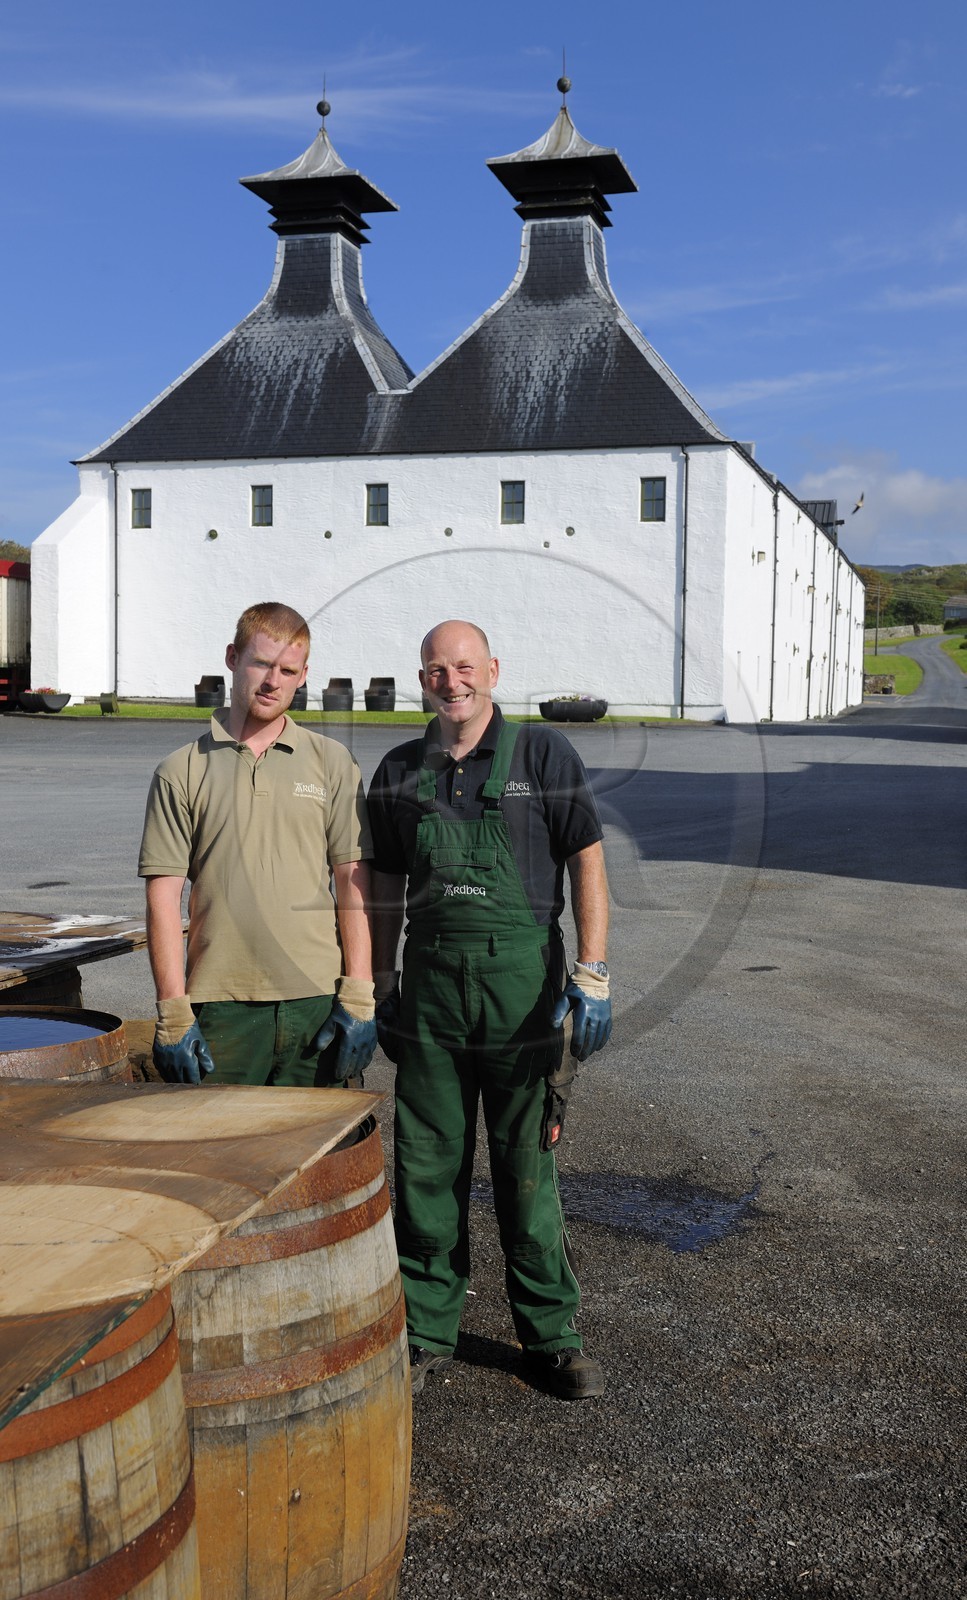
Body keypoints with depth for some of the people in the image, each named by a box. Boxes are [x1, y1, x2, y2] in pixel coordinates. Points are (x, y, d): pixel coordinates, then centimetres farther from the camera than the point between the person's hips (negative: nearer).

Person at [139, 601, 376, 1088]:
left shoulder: (332, 763, 8)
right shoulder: (182, 770, 5)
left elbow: (353, 884, 6)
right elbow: (163, 896, 2)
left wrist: (358, 998, -1)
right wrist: (173, 1015, -4)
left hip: (317, 1000, 1)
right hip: (220, 1006, -1)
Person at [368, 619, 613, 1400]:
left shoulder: (544, 754, -2)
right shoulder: (399, 773, 8)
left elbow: (588, 864, -3)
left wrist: (593, 976, -11)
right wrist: (380, 986, 15)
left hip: (522, 977, -3)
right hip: (430, 980, 3)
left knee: (529, 1167, 5)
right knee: (426, 1165, 7)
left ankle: (552, 1335, 20)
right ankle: (427, 1334, 21)